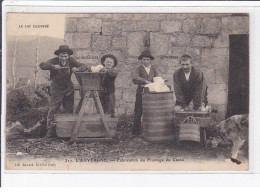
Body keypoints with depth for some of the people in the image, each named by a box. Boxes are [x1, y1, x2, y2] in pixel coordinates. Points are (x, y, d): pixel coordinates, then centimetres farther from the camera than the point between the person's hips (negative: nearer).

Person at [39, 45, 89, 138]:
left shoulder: (71, 61, -2)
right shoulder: (54, 61, -10)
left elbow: (84, 66, -6)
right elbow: (42, 65, -24)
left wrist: (77, 69, -28)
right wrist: (53, 66, -41)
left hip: (68, 89, 3)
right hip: (56, 90, -3)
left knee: (69, 110, 5)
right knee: (52, 110, -10)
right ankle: (50, 131, -5)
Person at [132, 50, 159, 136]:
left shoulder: (154, 69, 16)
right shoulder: (138, 69, 2)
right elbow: (135, 79, -16)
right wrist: (146, 81, -25)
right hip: (141, 94, -3)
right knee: (138, 113, -1)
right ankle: (136, 132, 6)